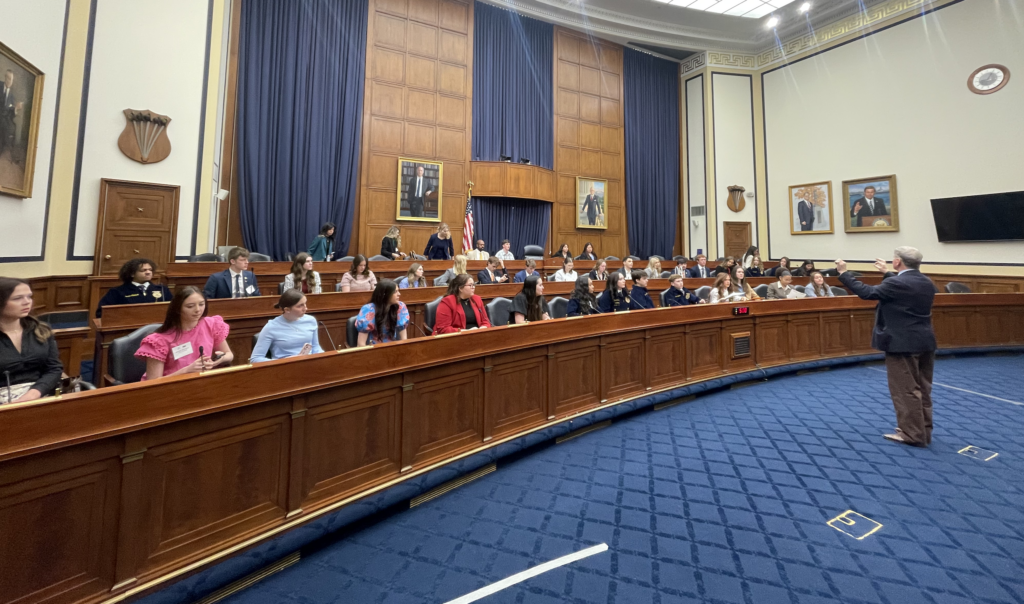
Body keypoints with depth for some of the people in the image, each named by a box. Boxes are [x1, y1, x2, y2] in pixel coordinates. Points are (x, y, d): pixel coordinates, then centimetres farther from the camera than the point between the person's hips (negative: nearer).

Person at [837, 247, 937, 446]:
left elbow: (867, 292, -14)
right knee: (922, 389, 15)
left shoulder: (895, 283, -18)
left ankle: (913, 434, 8)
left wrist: (844, 273, -6)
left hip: (903, 344, -9)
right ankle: (923, 431, 25)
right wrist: (887, 273, 37)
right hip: (925, 342, 9)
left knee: (906, 390, 0)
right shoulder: (926, 283, 10)